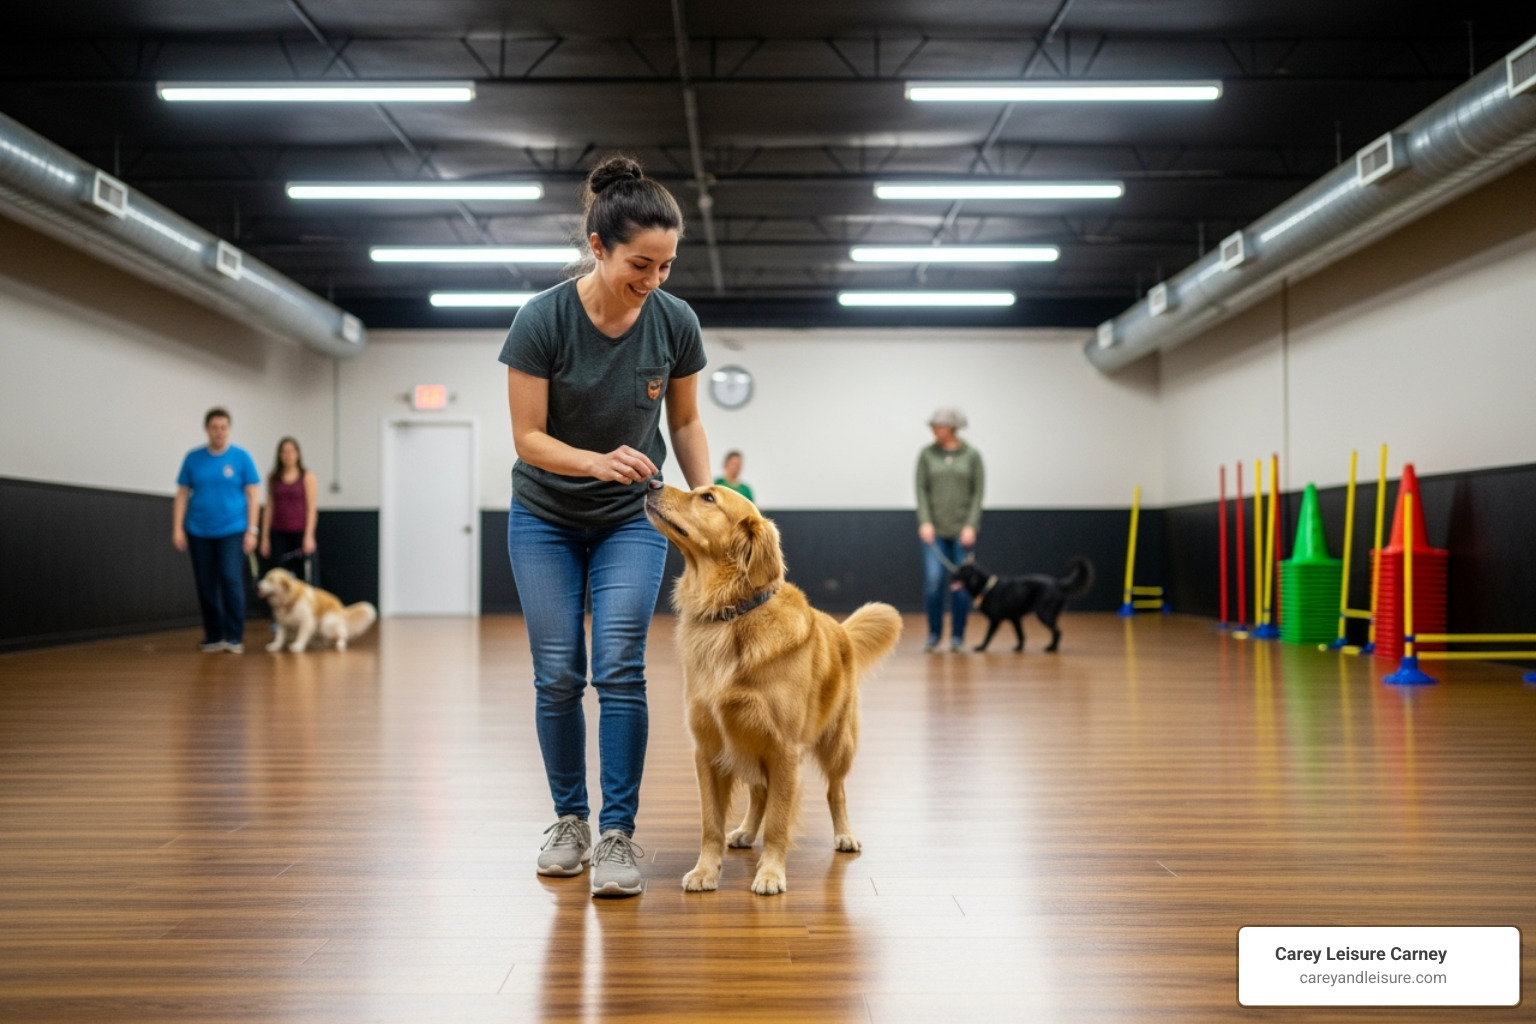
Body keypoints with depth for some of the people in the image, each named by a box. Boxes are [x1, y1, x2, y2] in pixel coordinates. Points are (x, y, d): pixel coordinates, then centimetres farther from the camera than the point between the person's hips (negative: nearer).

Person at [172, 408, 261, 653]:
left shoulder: (241, 457, 0)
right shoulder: (193, 458, 5)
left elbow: (253, 495, 0)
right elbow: (182, 495, 6)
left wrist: (251, 530, -7)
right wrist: (177, 529, -1)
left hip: (232, 531, -2)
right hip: (199, 532, 3)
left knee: (231, 581, -13)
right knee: (206, 587, 6)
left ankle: (235, 637, -6)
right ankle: (213, 636, 16)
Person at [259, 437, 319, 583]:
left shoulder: (307, 477, 0)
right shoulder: (273, 478, 9)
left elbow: (312, 508, -3)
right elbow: (269, 508, 9)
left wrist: (309, 536, -10)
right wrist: (265, 536, 5)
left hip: (300, 533, -3)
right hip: (278, 534, 3)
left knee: (306, 576, -3)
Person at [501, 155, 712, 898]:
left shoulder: (675, 323, -15)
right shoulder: (542, 320, -22)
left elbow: (685, 422, 1)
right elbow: (527, 437, -17)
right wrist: (597, 461, -34)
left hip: (630, 519, 1)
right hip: (546, 516, -1)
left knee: (619, 668, -10)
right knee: (557, 675, 0)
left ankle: (618, 834, -2)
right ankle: (569, 821, 19)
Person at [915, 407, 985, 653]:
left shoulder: (971, 455, 1)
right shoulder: (927, 454, 2)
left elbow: (978, 492, 0)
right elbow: (921, 490, 1)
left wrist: (971, 525, -9)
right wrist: (925, 522, -10)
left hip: (962, 529, 0)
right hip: (934, 528, 0)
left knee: (961, 583, 2)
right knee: (933, 580, -7)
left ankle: (958, 636, 14)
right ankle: (934, 634, 7)